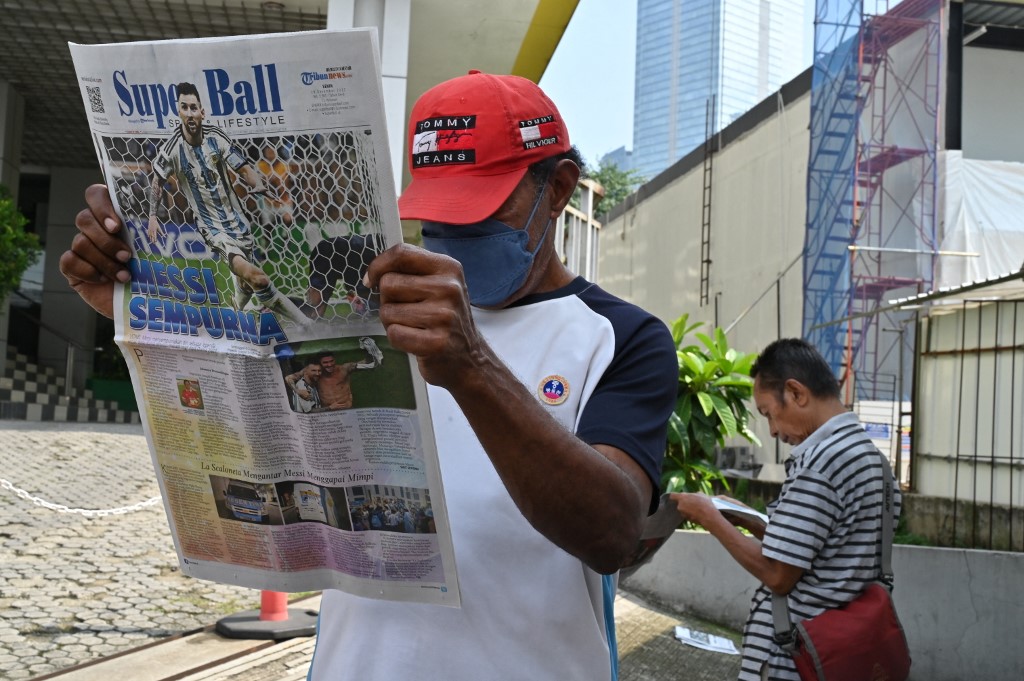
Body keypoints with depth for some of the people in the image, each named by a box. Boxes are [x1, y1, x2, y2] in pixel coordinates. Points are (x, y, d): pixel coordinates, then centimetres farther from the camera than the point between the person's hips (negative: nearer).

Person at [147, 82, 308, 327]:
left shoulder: (216, 137, -5)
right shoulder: (171, 148, -10)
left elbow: (243, 169, -3)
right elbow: (158, 182, 6)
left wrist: (258, 183, -24)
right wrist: (152, 216, -1)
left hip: (235, 218, 4)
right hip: (210, 225, -4)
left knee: (245, 283, 11)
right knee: (253, 275, -23)